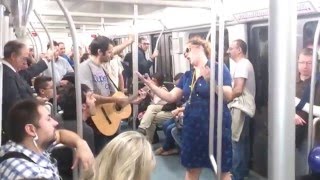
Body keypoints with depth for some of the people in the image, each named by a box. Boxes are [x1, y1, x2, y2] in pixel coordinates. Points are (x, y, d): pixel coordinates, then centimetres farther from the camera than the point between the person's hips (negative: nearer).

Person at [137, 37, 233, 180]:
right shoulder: (187, 75, 11)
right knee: (191, 169, 16)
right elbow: (171, 97, 7)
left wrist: (210, 81, -30)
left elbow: (228, 96, -16)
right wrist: (148, 83, 1)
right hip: (192, 126, 6)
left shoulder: (218, 68, -8)